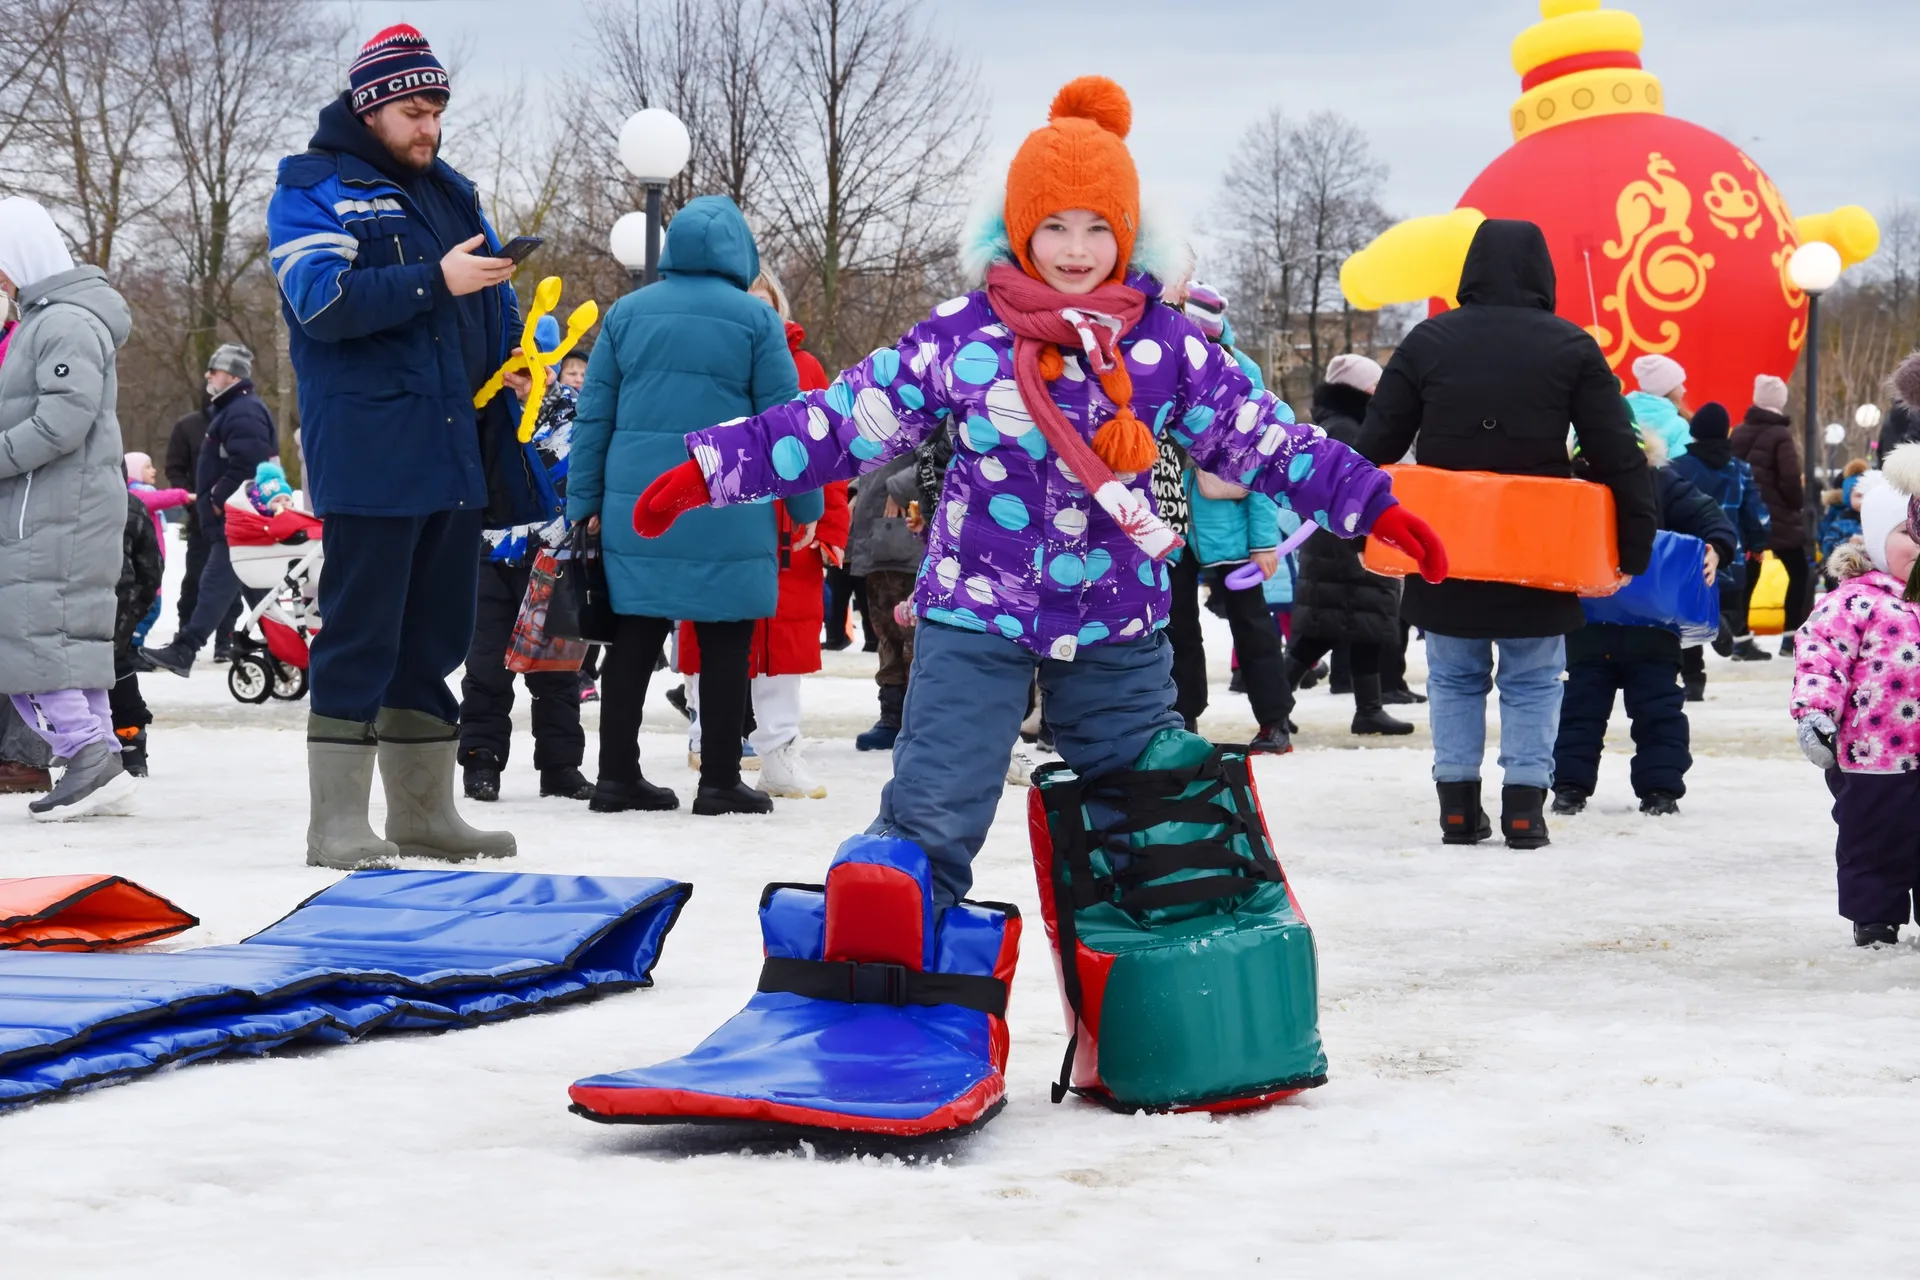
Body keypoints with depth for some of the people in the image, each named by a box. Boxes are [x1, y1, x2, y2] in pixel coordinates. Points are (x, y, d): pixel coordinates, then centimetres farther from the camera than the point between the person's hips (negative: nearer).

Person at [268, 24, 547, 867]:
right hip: (370, 459, -7)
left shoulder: (449, 192, 19)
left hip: (455, 452, 7)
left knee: (435, 639, 12)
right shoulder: (314, 190, -2)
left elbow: (494, 297, 25)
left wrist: (514, 358, 4)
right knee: (360, 638, -7)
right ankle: (338, 823, -3)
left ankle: (424, 813, 19)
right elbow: (322, 300, -17)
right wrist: (435, 282, -22)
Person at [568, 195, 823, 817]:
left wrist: (583, 503, 14)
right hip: (727, 518, -4)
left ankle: (617, 773, 11)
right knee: (725, 644, 3)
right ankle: (720, 781, 5)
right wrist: (806, 508, 6)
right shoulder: (756, 318, -1)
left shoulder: (626, 313, 9)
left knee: (634, 638, 9)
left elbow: (594, 415, 9)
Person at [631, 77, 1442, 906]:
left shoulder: (1167, 345, -2)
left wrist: (1373, 503, 0)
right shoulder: (961, 337, -6)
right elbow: (842, 423, -3)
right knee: (930, 817, -8)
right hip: (974, 619, -2)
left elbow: (1261, 440, 5)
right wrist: (708, 472, -8)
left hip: (1119, 631, 3)